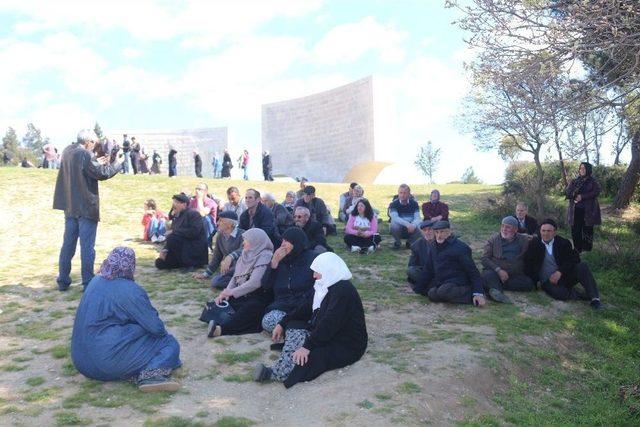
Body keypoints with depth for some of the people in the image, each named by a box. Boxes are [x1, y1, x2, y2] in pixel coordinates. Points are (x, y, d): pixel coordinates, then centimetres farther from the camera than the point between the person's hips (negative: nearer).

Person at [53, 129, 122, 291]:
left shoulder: (68, 151, 9)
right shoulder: (84, 155, -16)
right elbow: (102, 174, -16)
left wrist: (97, 162, 16)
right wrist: (116, 163, -2)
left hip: (70, 206, 8)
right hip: (87, 207, -8)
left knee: (68, 244, 13)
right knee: (87, 246, -1)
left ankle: (63, 281, 18)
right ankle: (88, 282, 3)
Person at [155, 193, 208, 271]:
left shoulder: (193, 214, -11)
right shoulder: (176, 217, 12)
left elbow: (194, 232, -26)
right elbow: (171, 233, 9)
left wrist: (175, 231, -21)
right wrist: (165, 250, -6)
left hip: (195, 248, -8)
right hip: (183, 249, 8)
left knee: (172, 238, -29)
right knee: (159, 263, -1)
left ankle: (188, 264, -15)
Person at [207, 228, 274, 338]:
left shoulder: (264, 257, -13)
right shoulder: (246, 255, 12)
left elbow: (255, 282, -23)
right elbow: (235, 277, 11)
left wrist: (232, 292, -21)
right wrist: (226, 293, -6)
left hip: (259, 298, -9)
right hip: (243, 295, 9)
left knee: (247, 310, -35)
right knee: (221, 302, -5)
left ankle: (221, 329, -45)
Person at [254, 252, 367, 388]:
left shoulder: (343, 291, -23)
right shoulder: (325, 285, 9)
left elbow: (328, 324, -30)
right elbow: (305, 308, 15)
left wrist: (308, 346, -32)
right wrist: (282, 324, 10)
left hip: (347, 346, -10)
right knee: (294, 326, -6)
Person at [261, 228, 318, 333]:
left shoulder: (312, 258, 3)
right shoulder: (281, 261, 15)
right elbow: (266, 286, 8)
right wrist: (274, 263, -3)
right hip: (281, 306, 5)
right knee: (267, 321, -27)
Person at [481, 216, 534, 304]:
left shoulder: (524, 240, 8)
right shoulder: (493, 238, 5)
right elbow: (484, 259, -3)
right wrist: (498, 270, -15)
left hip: (515, 275, 2)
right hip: (495, 272, -2)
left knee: (528, 283, -26)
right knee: (487, 274, -33)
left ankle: (495, 287, -28)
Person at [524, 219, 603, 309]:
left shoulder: (563, 243, 4)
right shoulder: (534, 244, 0)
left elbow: (574, 258, -4)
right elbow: (528, 264, -1)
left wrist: (560, 272, -18)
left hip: (564, 276, 3)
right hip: (548, 281, -3)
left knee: (582, 267, -25)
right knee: (559, 293, -36)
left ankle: (594, 298, -25)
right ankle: (584, 296, -13)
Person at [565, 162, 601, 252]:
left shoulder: (593, 182, 5)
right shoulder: (574, 181, 13)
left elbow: (596, 192, -12)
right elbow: (567, 193, 6)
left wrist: (582, 196, -16)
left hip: (588, 211, -2)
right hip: (575, 210, 2)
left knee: (587, 231, -1)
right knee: (575, 231, 0)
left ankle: (587, 250, 8)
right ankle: (577, 251, 9)